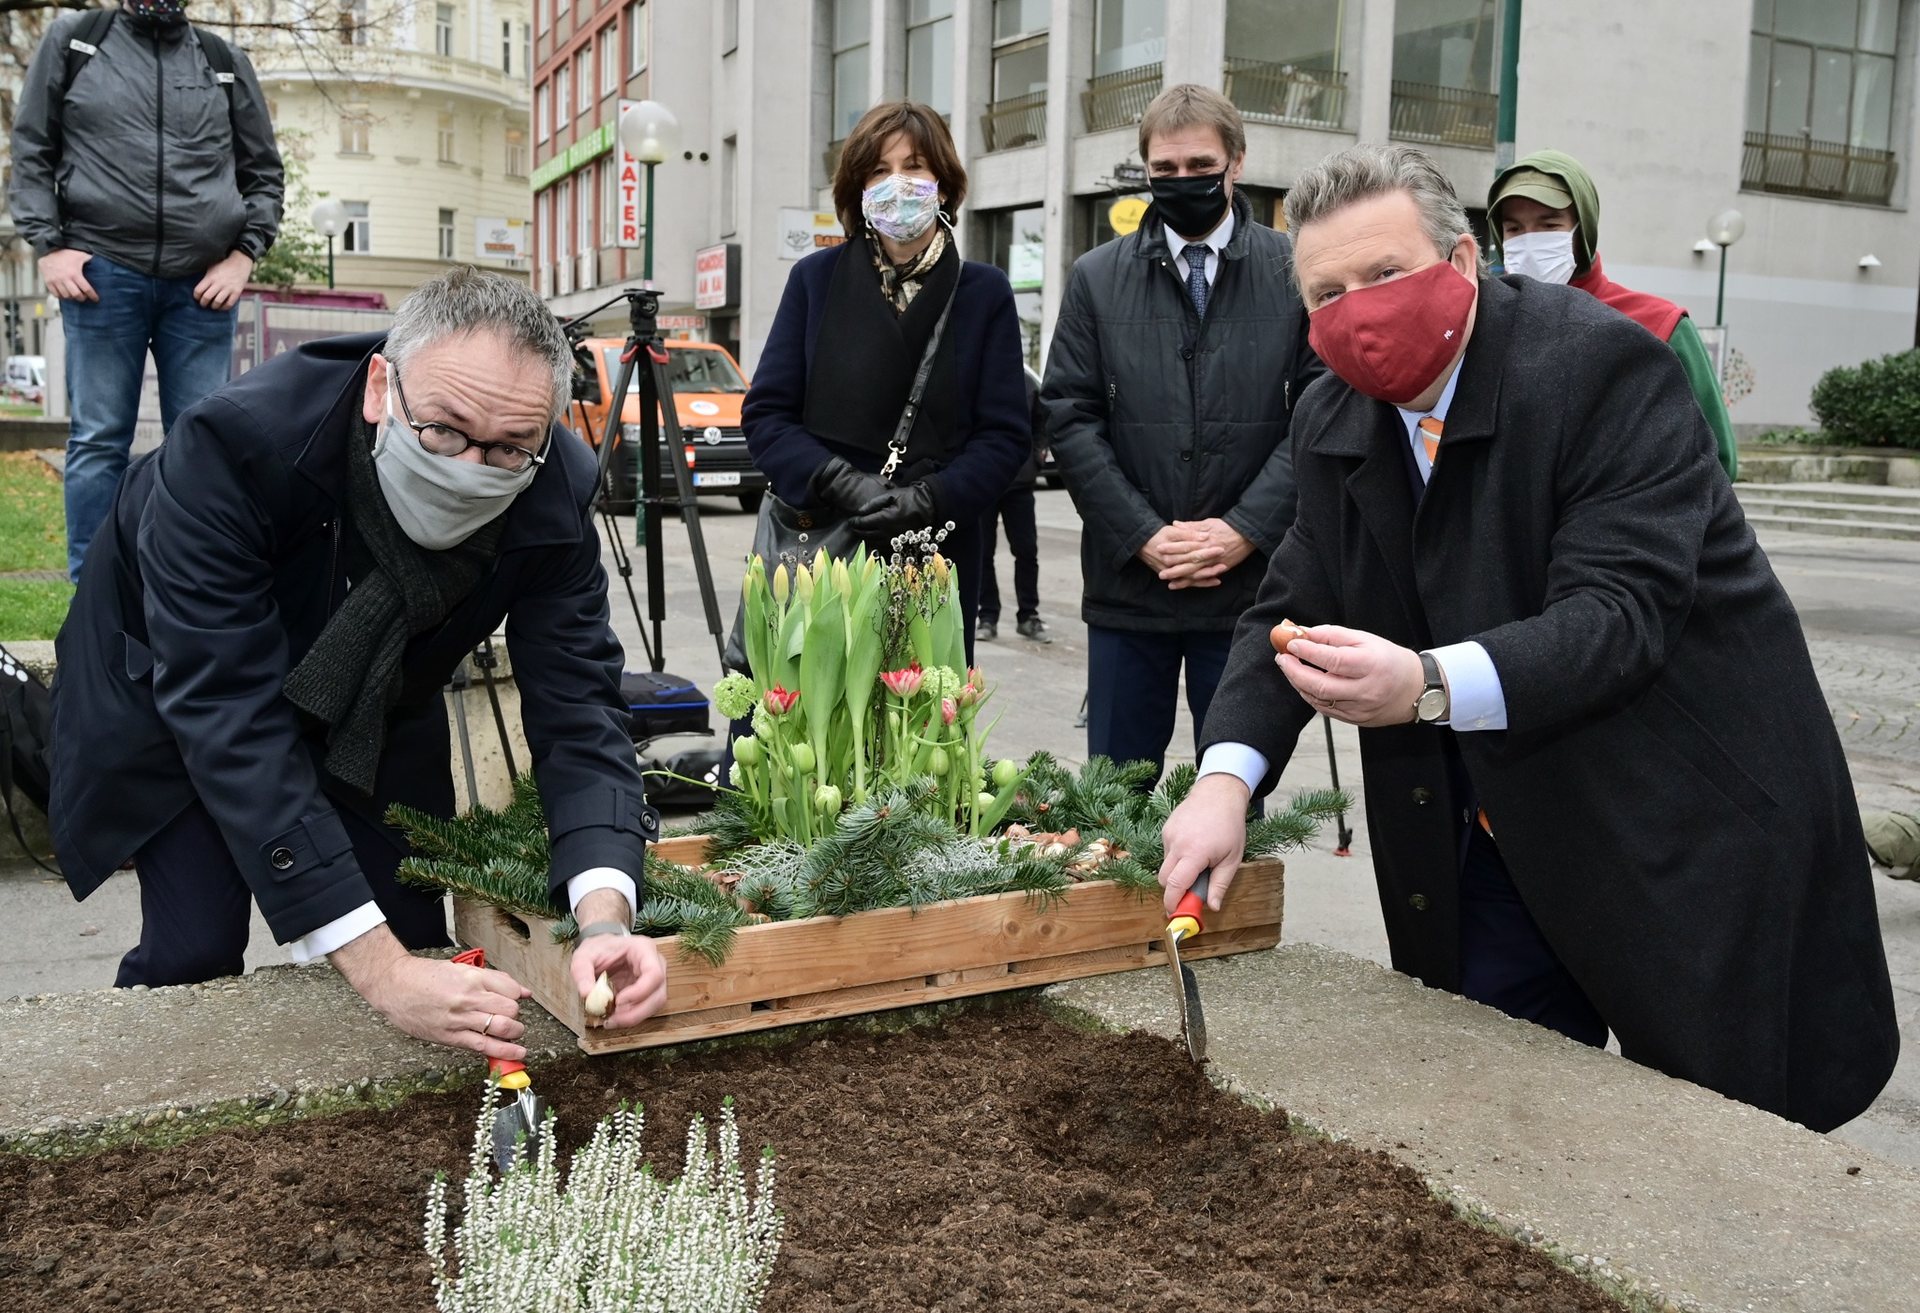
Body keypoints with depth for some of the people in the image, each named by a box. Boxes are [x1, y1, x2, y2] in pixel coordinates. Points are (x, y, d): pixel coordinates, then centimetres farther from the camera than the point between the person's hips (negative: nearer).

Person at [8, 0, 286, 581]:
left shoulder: (226, 62, 12)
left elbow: (264, 173, 14)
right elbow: (30, 152, 8)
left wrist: (244, 255, 1)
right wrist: (48, 246, -3)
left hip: (203, 285, 1)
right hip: (101, 275, -1)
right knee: (99, 441, 0)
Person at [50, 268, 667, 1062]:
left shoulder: (554, 497, -28)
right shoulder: (233, 443, -39)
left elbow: (577, 705, -25)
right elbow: (229, 714, -40)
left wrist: (606, 921, -43)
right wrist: (380, 969, -44)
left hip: (374, 706, 3)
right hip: (175, 690, -3)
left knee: (415, 943, 0)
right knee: (194, 954, -13)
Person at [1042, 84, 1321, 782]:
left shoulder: (1295, 272, 3)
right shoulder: (1097, 278, 7)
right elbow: (1070, 418, 1)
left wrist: (1244, 530, -12)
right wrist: (1144, 535, -9)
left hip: (1248, 579, -1)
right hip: (1127, 579, 1)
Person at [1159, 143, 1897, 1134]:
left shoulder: (1605, 365, -19)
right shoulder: (1333, 420, 1)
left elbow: (1622, 612, -28)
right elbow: (1291, 609, 3)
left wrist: (1430, 687, -45)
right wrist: (1227, 776, -15)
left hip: (1688, 821, -5)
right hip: (1500, 837, 5)